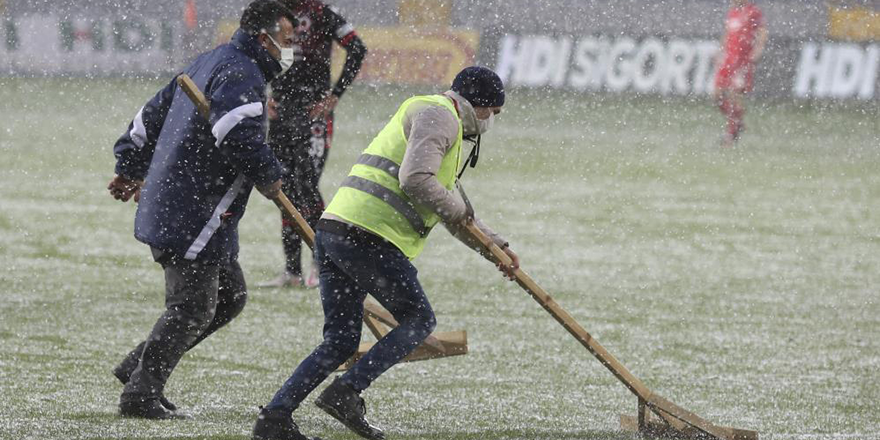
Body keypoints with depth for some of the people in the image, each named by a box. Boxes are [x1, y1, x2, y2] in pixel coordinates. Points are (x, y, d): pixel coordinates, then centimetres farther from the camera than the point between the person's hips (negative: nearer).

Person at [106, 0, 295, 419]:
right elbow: (236, 130, -33)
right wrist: (268, 175, -19)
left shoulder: (207, 64, 20)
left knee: (230, 296, 15)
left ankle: (139, 367, 17)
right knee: (191, 309, -6)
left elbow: (152, 114, 27)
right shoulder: (240, 74, -13)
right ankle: (141, 393, -1)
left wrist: (131, 168, 36)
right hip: (193, 215, -11)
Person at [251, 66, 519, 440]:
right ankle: (346, 393, -9)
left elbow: (457, 214, 41)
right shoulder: (438, 115, -1)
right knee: (419, 320, 2)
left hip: (332, 228, 10)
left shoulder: (442, 125, 32)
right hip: (367, 236, -10)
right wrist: (455, 207, -2)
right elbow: (415, 179, -17)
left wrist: (496, 246, 37)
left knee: (341, 341, 11)